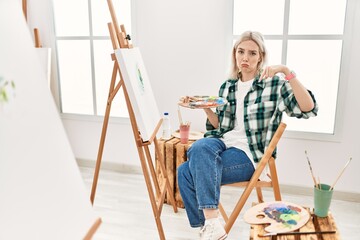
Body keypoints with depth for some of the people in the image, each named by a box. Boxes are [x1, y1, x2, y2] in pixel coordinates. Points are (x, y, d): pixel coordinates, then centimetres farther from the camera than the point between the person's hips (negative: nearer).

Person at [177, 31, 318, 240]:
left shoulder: (274, 84, -3)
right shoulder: (227, 87, 13)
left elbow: (309, 109, -17)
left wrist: (287, 72, -26)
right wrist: (206, 108, -1)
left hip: (248, 154, -6)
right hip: (223, 144, 6)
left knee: (188, 171, -25)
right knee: (199, 148, -28)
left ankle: (211, 223, -13)